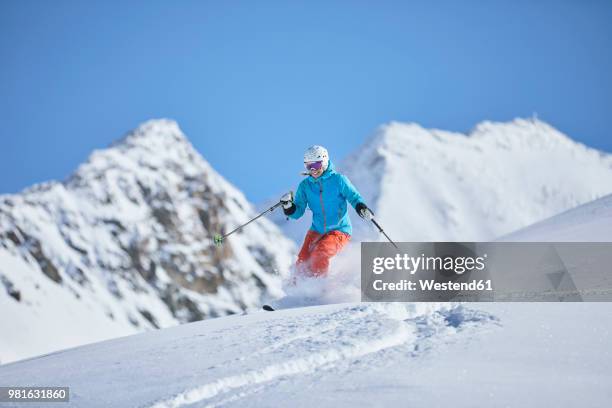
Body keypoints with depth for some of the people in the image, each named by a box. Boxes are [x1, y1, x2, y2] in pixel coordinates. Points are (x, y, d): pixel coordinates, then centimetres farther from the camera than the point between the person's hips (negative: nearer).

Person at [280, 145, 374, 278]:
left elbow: (354, 197, -2)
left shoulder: (338, 180, -8)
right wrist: (289, 207, -17)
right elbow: (298, 212, 4)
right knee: (302, 265, -9)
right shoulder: (305, 185, 3)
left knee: (319, 255, -28)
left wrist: (360, 207, -24)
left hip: (339, 231, -4)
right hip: (316, 231, 4)